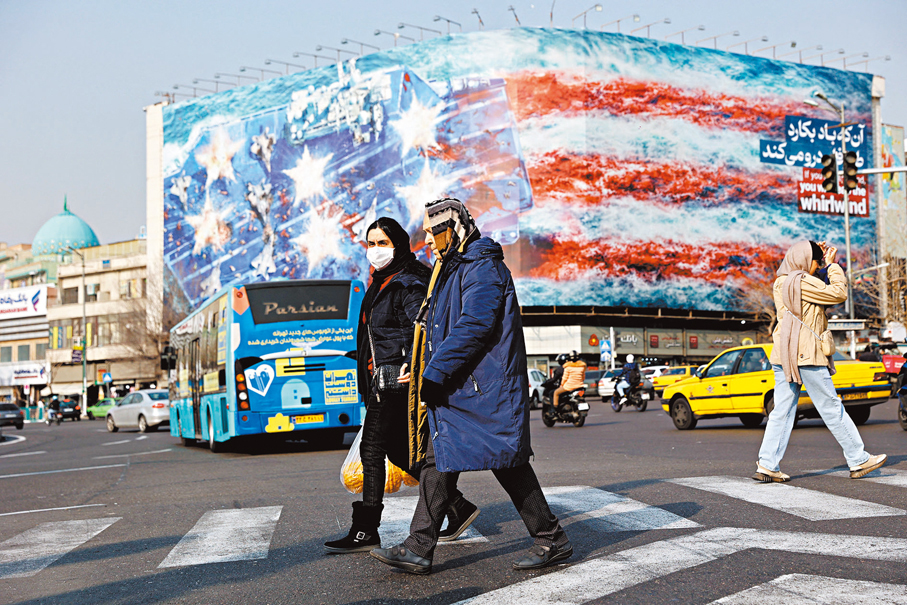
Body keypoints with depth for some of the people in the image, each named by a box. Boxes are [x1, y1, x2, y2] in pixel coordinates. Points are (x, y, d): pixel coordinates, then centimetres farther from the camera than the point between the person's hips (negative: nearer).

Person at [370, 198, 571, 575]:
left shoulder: (482, 267, -12)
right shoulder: (453, 269, 20)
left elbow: (475, 325, -23)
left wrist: (434, 373, -23)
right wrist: (425, 369, 19)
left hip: (485, 388, -10)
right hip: (457, 391, 10)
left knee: (509, 464, -3)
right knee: (437, 461, 6)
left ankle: (552, 540, 11)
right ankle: (419, 549, 8)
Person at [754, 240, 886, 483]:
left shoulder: (780, 283, 16)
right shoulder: (802, 281, -11)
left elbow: (819, 289, 32)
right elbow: (838, 294, -11)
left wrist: (822, 259, 23)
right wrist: (833, 264, 0)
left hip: (784, 354, 8)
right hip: (806, 354, -8)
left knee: (782, 411, 3)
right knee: (832, 408, 1)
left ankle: (767, 465, -4)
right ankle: (858, 460, 10)